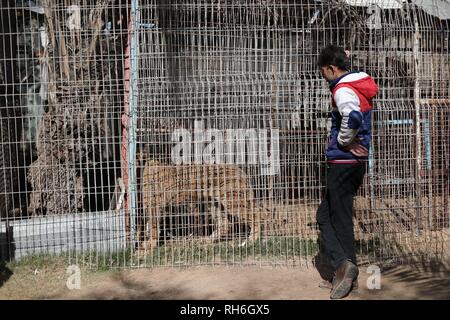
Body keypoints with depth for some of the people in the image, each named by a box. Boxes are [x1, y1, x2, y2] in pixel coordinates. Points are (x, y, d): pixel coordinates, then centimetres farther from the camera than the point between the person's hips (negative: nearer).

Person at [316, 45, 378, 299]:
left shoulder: (343, 89, -16)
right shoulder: (360, 85, 12)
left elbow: (352, 116, -37)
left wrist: (344, 140, -19)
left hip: (343, 162, -10)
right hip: (357, 163, 10)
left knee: (341, 221, -1)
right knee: (325, 216, 13)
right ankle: (345, 274, 14)